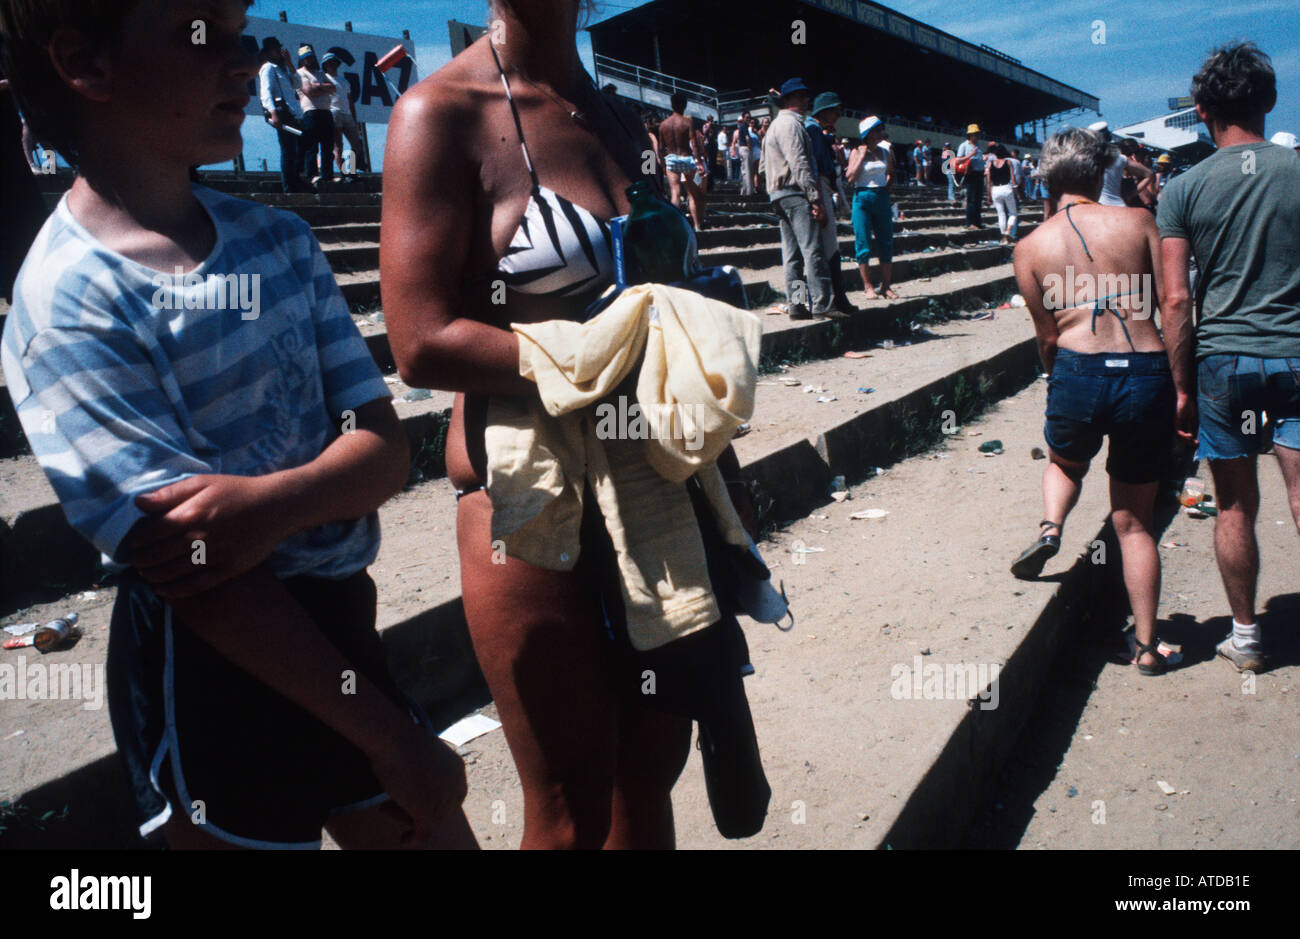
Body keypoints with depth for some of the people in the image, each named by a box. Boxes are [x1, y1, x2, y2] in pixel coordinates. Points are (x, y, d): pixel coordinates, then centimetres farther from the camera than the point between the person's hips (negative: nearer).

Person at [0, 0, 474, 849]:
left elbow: (385, 448, -2)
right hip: (213, 678, -5)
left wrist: (273, 499, -24)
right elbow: (209, 589, -20)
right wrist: (392, 741, -17)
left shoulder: (280, 239, 3)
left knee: (441, 831, 19)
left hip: (342, 622, 6)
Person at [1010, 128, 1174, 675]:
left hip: (1079, 373, 0)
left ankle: (1051, 526, 5)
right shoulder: (1139, 221, 7)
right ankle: (1146, 645, 16)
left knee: (1065, 463, 34)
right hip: (1148, 374, 1)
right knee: (1133, 522, 14)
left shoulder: (1030, 247, 7)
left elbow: (1047, 338, 8)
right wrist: (1182, 386, 9)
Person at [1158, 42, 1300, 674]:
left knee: (1235, 508, 9)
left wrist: (1183, 389, 0)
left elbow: (1176, 302, -6)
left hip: (1222, 359, -1)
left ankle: (1246, 638, 21)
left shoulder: (1184, 190, -2)